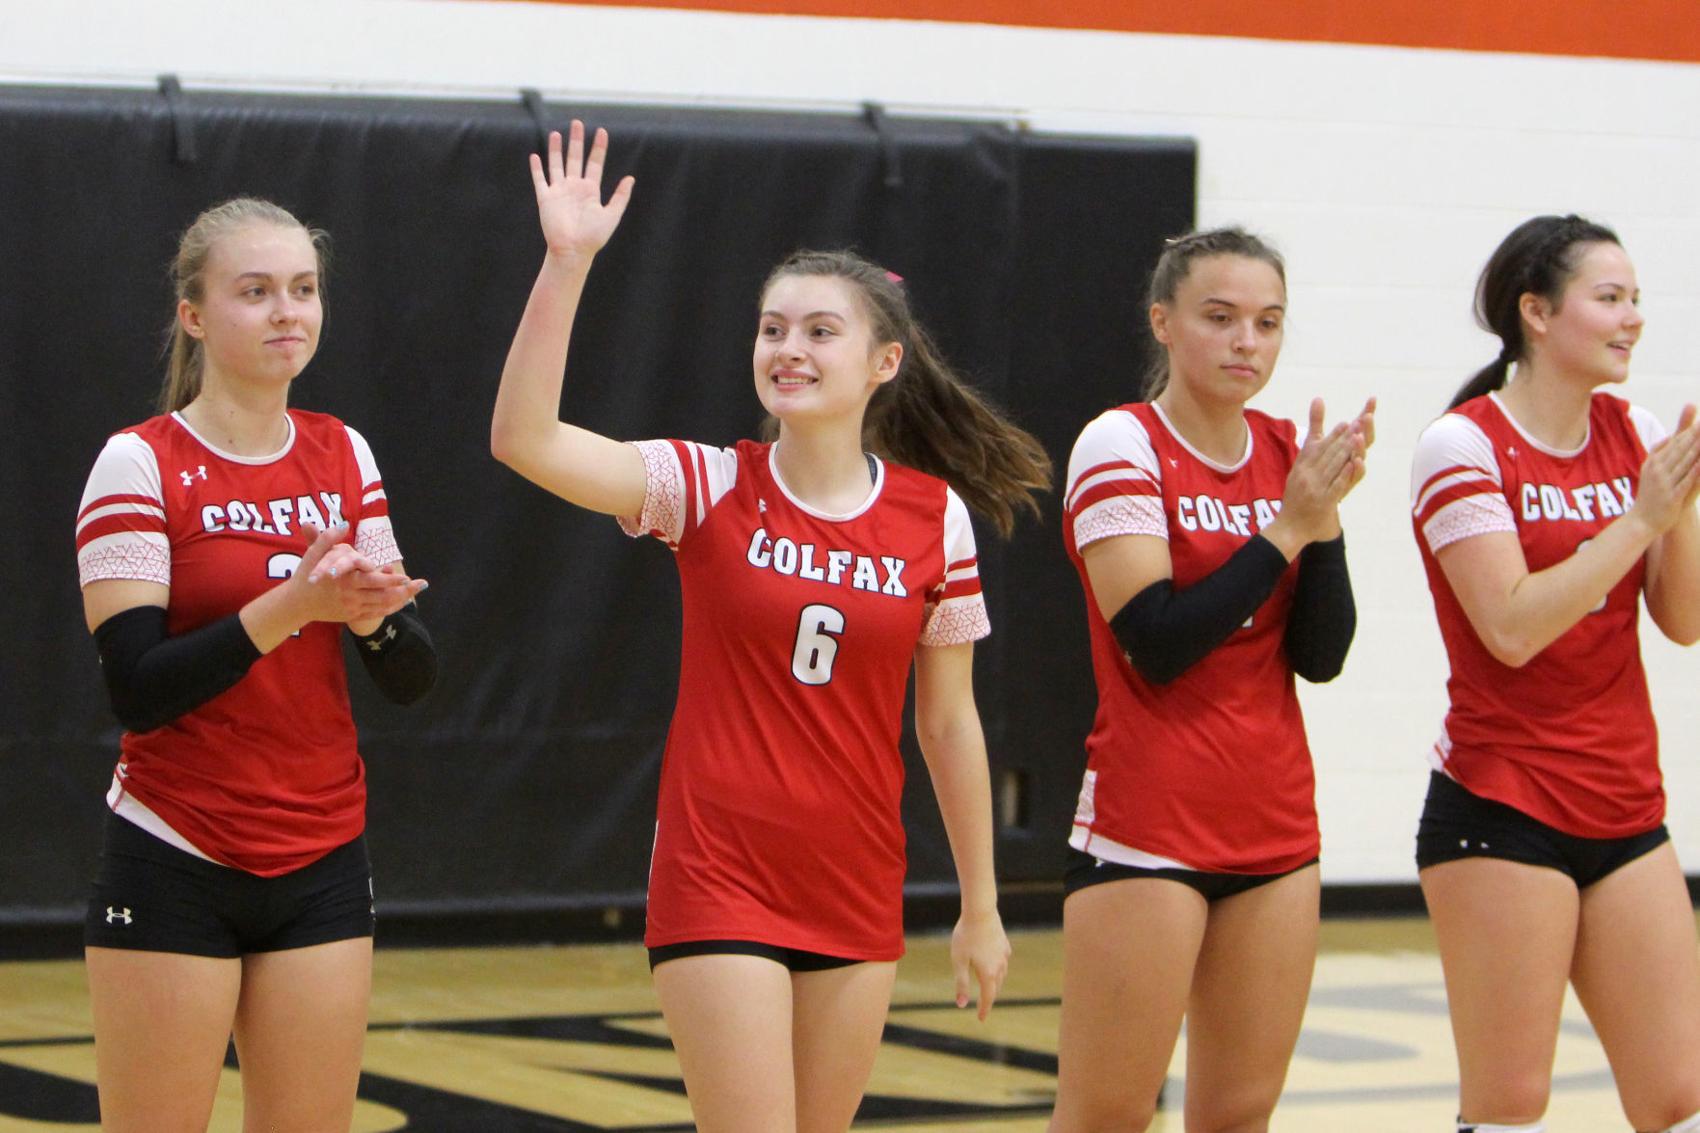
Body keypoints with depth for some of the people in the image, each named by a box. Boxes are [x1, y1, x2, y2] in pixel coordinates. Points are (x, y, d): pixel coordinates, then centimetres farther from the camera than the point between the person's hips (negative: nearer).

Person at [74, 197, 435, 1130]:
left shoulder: (344, 456, 6)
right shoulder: (140, 465, -9)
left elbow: (412, 678, 5)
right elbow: (137, 690, -17)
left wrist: (371, 612, -17)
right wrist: (292, 604, -27)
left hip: (321, 868, 5)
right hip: (177, 867, -5)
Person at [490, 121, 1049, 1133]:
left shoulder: (935, 519, 0)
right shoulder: (709, 489, -5)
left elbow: (950, 724, 7)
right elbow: (525, 440, -19)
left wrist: (981, 908, 11)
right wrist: (566, 262, -25)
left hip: (857, 891, 3)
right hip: (718, 883, -3)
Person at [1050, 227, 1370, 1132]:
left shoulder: (1285, 453, 8)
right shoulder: (1121, 446, -8)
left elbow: (1319, 657, 4)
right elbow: (1155, 643, -18)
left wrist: (1326, 516, -9)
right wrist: (1288, 525, -16)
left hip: (1275, 826, 6)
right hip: (1146, 826, -6)